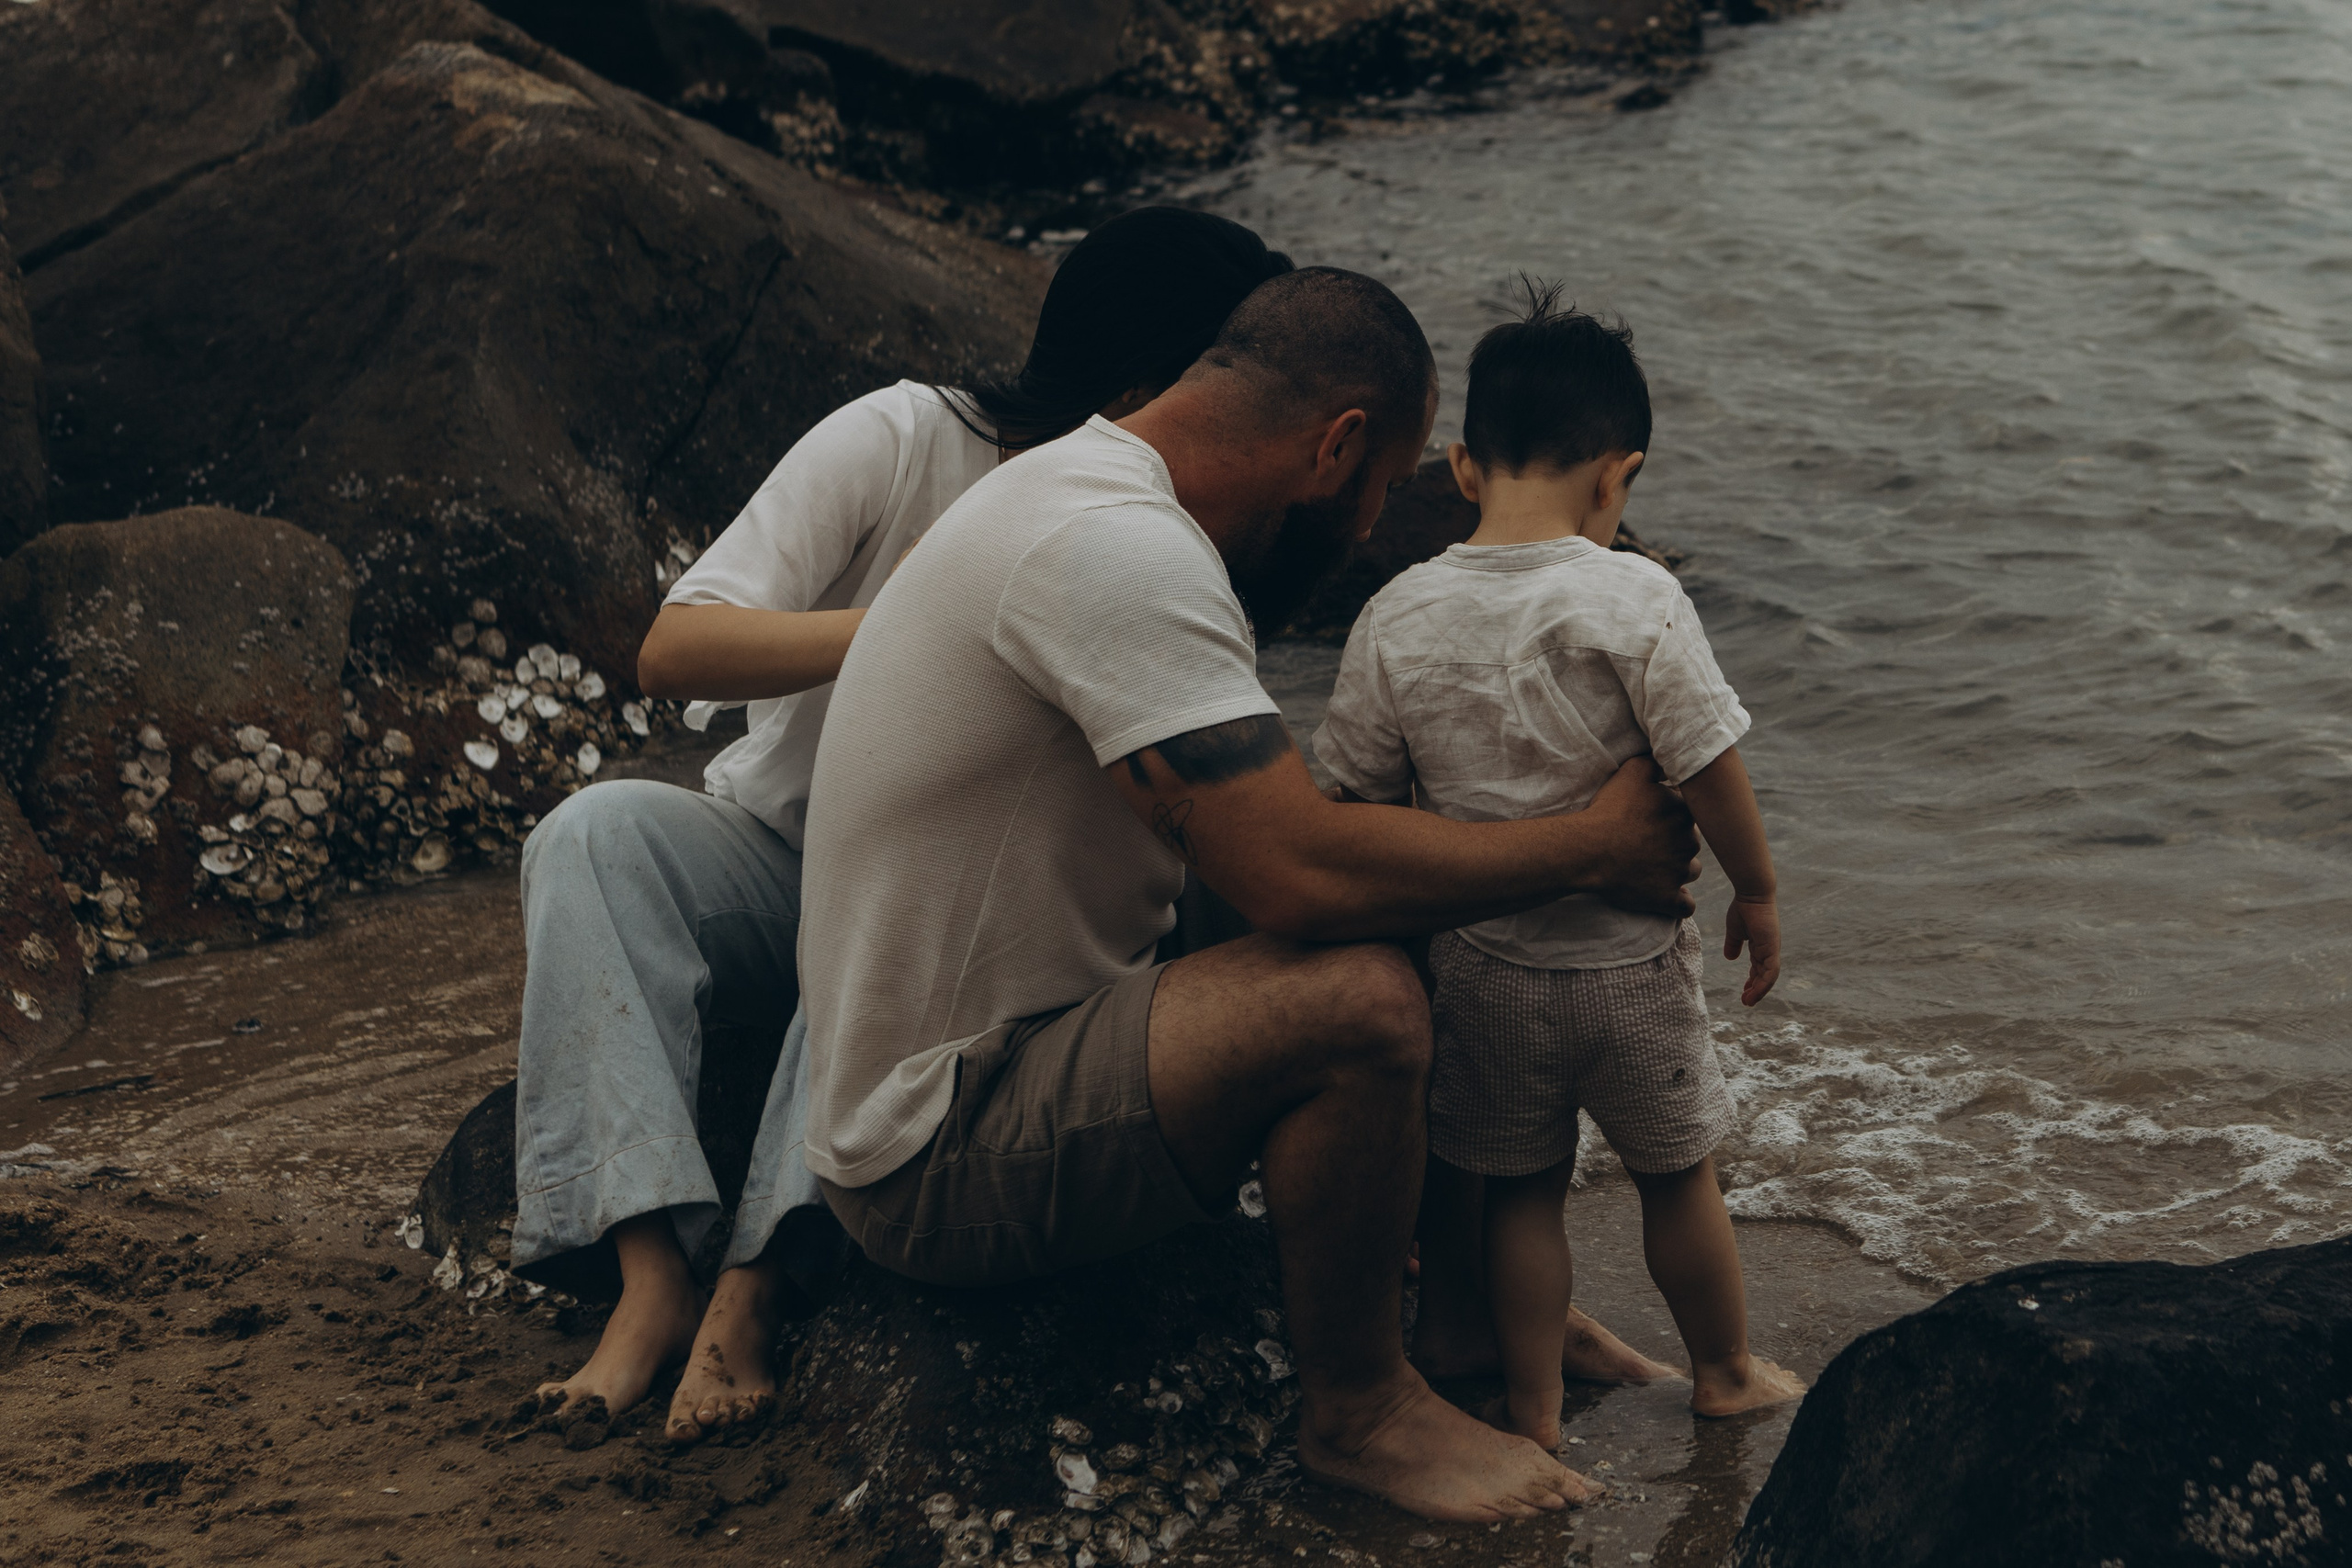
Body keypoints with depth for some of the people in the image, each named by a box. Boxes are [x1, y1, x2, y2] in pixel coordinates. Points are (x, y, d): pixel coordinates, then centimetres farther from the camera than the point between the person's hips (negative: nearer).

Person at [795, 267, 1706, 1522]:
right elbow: (1299, 878, -30)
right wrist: (1590, 850, -17)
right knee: (1357, 1002, -28)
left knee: (1405, 936, 14)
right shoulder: (1117, 550, -25)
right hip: (941, 1158, -11)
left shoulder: (1085, 493, 10)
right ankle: (1355, 1408, -4)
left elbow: (1264, 833, 16)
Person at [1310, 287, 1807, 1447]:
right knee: (1675, 1174, 19)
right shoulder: (1636, 601, -18)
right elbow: (1708, 769, -15)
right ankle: (1724, 1372, 38)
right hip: (1627, 960, -1)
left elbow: (1358, 799, -1)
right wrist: (1757, 891, 1)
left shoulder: (1397, 618, -9)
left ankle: (1532, 1410, 23)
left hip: (1480, 963, 2)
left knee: (1520, 1189, 17)